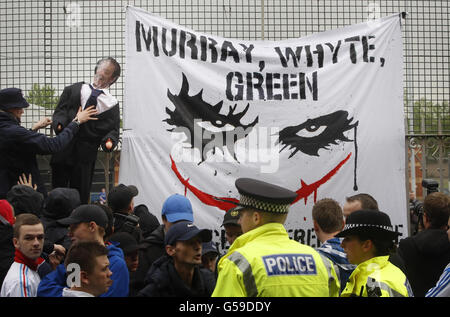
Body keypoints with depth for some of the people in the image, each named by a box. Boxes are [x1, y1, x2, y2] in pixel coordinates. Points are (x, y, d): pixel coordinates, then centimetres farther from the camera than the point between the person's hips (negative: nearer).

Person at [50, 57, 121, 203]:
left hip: (85, 157, -1)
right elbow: (60, 111, 6)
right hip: (63, 150, 1)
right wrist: (59, 123, -15)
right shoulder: (73, 90, 12)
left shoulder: (112, 105, 7)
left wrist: (109, 142, -20)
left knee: (81, 196, 1)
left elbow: (113, 130, 2)